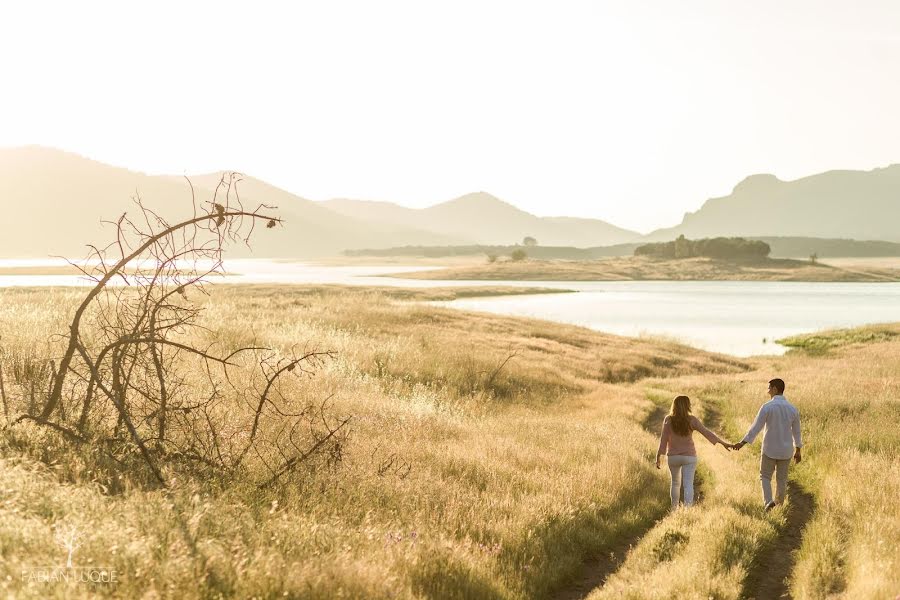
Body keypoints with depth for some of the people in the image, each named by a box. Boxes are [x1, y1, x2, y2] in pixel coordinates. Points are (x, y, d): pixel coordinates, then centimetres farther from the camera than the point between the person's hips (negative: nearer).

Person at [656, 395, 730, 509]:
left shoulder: (668, 420, -7)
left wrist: (658, 457, -2)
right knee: (688, 484, -3)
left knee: (675, 482, 21)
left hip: (673, 456, 2)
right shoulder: (692, 420, -8)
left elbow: (663, 439, -7)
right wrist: (723, 443, 1)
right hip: (689, 456, -2)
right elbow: (706, 432, -6)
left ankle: (674, 508, 29)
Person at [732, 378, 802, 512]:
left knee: (765, 477, 13)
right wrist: (798, 451, 19)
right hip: (786, 451, 3)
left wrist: (742, 443, -15)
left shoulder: (767, 407, -16)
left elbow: (756, 427, -19)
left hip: (769, 450, -3)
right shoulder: (793, 409, -2)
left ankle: (768, 501, -9)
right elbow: (796, 432, 8)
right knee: (781, 478, 17)